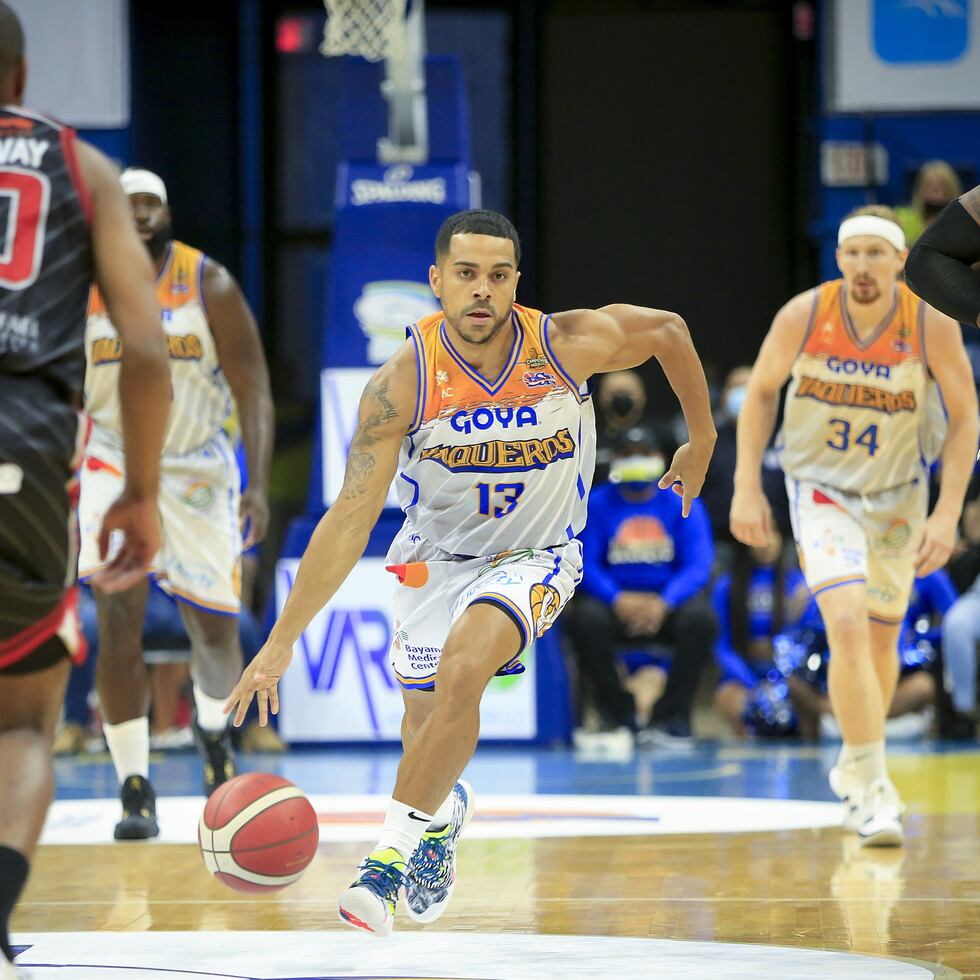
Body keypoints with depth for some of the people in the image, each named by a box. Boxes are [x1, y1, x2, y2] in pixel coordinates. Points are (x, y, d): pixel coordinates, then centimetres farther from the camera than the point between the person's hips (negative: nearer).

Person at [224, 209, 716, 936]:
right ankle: (444, 809, 54)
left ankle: (391, 857, -25)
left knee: (462, 669, -30)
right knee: (425, 713, 15)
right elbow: (353, 515, -26)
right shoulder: (404, 380, -25)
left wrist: (702, 441, 9)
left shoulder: (570, 344, -23)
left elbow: (668, 330, -1)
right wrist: (281, 641, -32)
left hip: (534, 557, -2)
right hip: (438, 557, 2)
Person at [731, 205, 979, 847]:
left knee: (882, 641, 16)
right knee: (847, 627, -21)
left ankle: (855, 766, 40)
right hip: (821, 490, -2)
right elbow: (761, 392, -1)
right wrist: (747, 488, -4)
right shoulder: (803, 316, -17)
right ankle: (872, 789, -16)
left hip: (898, 495, 2)